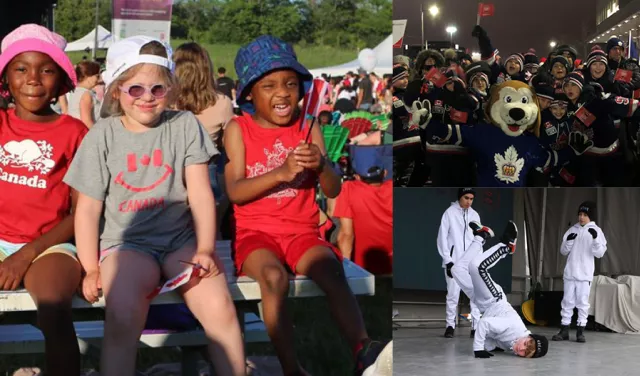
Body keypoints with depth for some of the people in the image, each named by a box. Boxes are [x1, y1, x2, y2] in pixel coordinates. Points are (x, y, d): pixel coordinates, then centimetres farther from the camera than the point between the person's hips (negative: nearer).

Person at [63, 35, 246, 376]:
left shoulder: (185, 125, 5)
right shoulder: (103, 134, 4)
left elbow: (200, 193, 0)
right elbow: (88, 207, 4)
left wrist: (205, 249, -10)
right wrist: (91, 269, -4)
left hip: (181, 238, 1)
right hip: (125, 242, -1)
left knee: (218, 306, -25)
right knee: (122, 313, -32)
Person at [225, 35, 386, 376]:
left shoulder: (308, 127, 6)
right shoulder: (238, 129, 1)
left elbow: (333, 191, 2)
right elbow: (234, 191, -11)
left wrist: (321, 165, -21)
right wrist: (280, 173, -25)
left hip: (302, 231, 2)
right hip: (256, 232, -2)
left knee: (332, 271, -29)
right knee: (273, 276, -33)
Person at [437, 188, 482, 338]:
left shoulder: (475, 215, 10)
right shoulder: (450, 213, -3)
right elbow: (442, 238, -4)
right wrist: (448, 261, -9)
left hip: (472, 263, 4)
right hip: (455, 262, -3)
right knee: (453, 295, -2)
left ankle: (476, 327, 2)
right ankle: (450, 326, 10)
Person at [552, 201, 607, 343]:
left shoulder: (596, 231, -2)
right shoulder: (572, 230, 8)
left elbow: (600, 253, -8)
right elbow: (563, 251, 9)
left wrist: (595, 239, -23)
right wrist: (568, 241, -11)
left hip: (585, 274, -3)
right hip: (570, 272, 3)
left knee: (582, 302, -1)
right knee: (567, 301, 5)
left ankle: (580, 331, 4)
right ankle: (564, 330, 8)